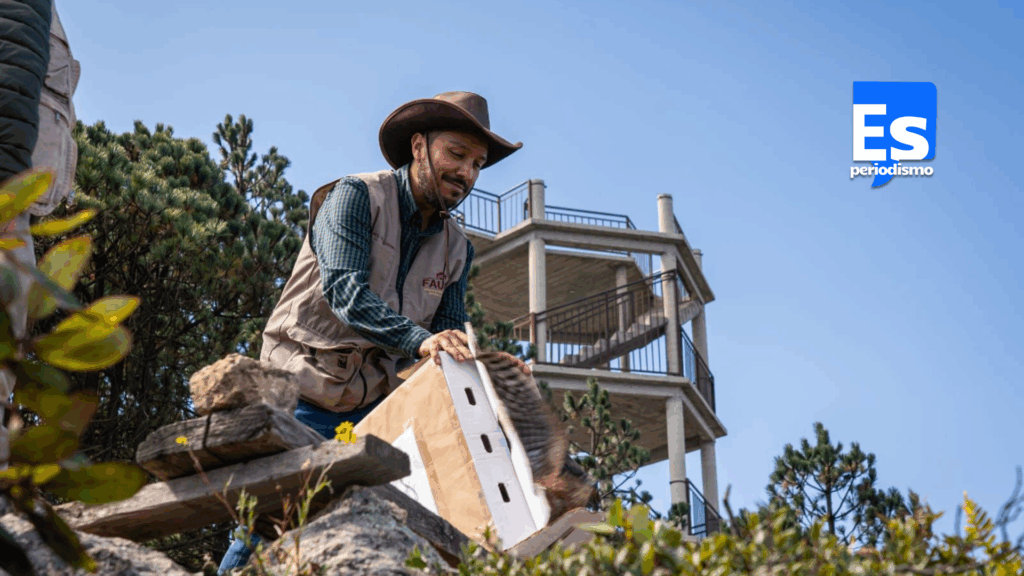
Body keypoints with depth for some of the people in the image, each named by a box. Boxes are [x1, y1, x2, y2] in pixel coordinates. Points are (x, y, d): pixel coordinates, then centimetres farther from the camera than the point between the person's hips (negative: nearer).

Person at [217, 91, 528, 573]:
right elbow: (344, 289, -24)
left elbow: (450, 340, 7)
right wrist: (420, 340, -37)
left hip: (374, 407, 5)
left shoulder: (457, 249, 10)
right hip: (304, 396, -5)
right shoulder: (356, 197, -8)